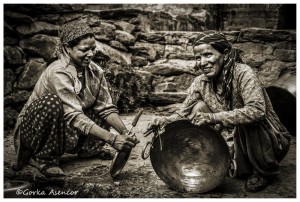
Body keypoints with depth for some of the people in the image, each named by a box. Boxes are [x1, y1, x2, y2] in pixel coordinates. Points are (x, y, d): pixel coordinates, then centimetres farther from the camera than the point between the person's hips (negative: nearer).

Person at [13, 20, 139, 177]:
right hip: (32, 131, -6)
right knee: (52, 102, -35)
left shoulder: (95, 71, -7)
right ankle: (44, 158, -17)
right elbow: (74, 116, -36)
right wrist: (111, 139, -42)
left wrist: (125, 133, -24)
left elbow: (107, 107, -7)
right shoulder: (58, 73, -28)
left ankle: (88, 149, 11)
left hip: (64, 130, 6)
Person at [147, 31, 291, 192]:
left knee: (248, 120, -36)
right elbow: (183, 113, -6)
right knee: (199, 107, -11)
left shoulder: (242, 73, -23)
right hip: (232, 139, 5)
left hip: (271, 141, -5)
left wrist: (213, 117, -43)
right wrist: (165, 121, -28)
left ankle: (264, 171, -6)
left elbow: (257, 110, -37)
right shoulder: (201, 82, -6)